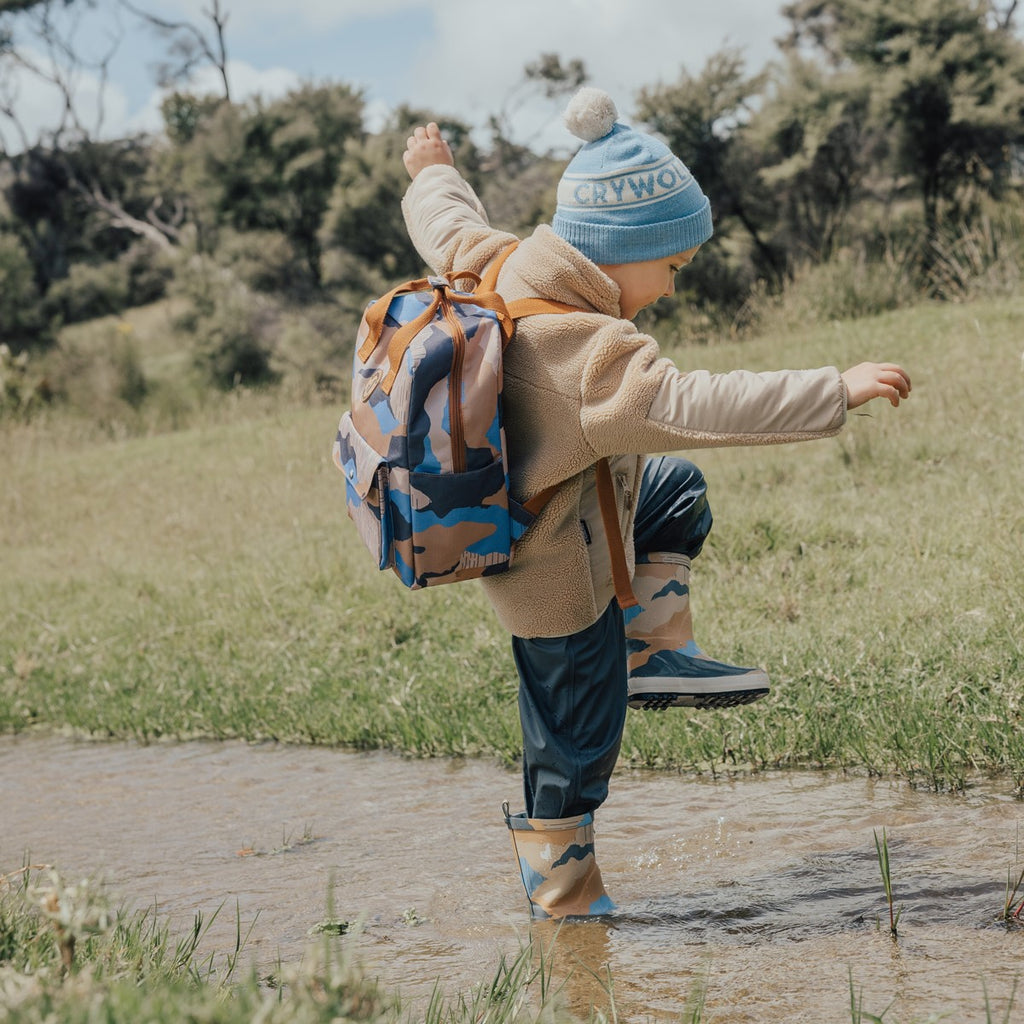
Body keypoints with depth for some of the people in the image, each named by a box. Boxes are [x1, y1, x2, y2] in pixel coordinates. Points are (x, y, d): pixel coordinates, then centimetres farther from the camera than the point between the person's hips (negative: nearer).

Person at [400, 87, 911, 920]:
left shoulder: (499, 264, -9)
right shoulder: (590, 353, -35)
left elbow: (448, 226, 13)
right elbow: (697, 406, -44)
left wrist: (435, 176, 35)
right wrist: (838, 391, -44)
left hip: (527, 520, 9)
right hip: (560, 574, -9)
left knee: (676, 491, 27)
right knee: (576, 741, 6)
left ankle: (655, 654, 22)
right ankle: (564, 893, 23)